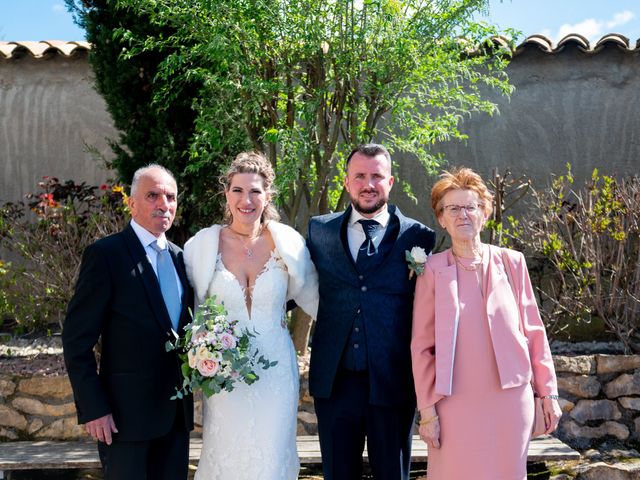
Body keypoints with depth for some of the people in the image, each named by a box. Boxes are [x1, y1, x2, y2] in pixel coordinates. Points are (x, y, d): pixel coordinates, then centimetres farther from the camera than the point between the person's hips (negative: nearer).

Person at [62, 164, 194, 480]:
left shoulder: (180, 257, 10)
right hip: (126, 413, -6)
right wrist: (93, 409, -14)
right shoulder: (105, 254, -10)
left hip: (177, 412, 6)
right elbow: (77, 340, -11)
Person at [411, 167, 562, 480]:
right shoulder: (433, 269, -1)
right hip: (456, 404, -1)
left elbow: (533, 330, 7)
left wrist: (548, 392, 5)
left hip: (511, 399, 2)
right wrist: (427, 408, -4)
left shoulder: (511, 263, 3)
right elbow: (421, 346, -1)